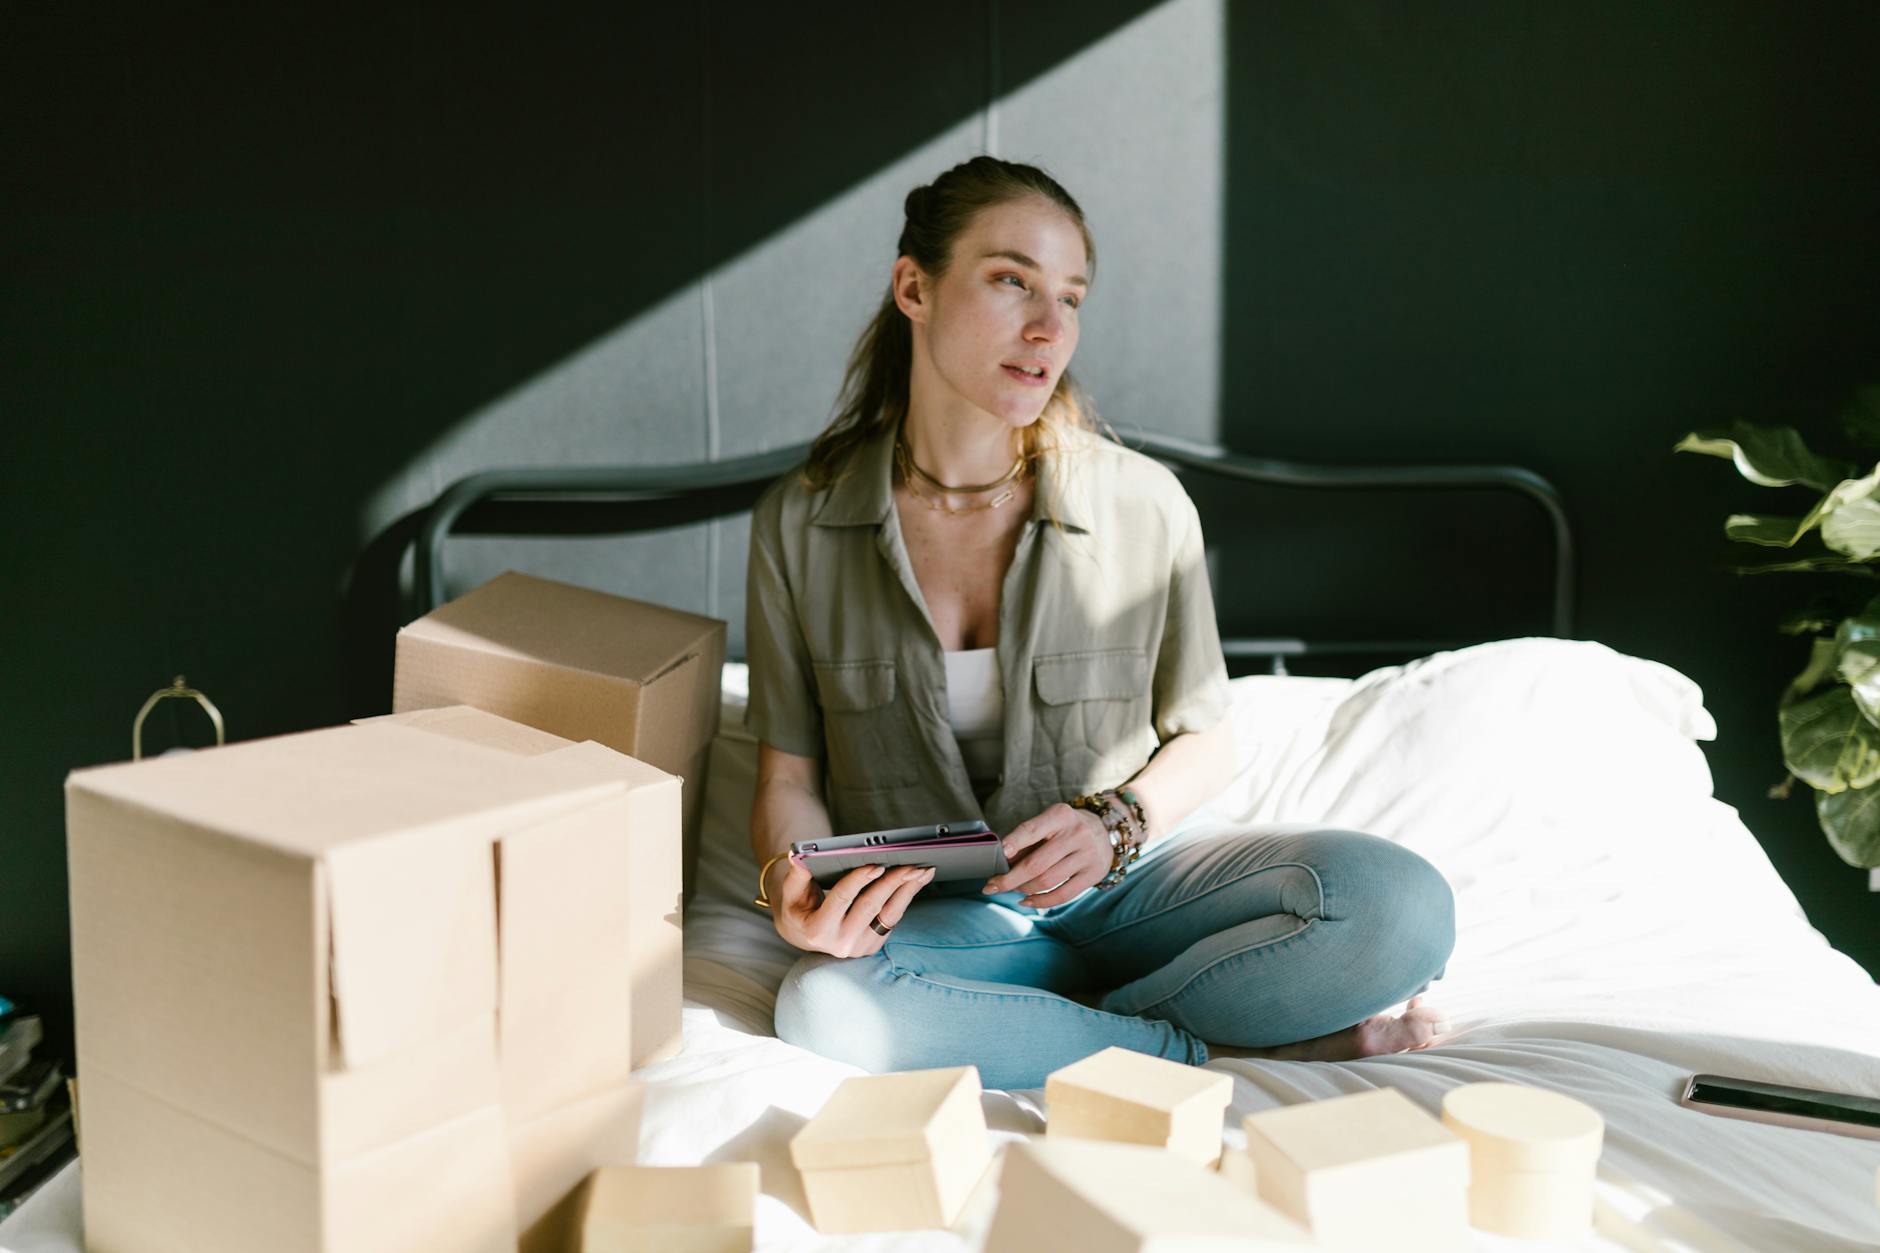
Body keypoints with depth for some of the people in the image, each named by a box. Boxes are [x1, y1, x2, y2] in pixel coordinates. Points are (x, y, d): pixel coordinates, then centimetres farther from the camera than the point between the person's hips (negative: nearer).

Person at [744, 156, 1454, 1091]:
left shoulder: (1144, 506, -6)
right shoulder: (799, 522, -5)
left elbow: (1203, 743, 5)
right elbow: (788, 777, 1)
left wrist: (1114, 821, -16)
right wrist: (793, 889, -21)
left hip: (1115, 891, 1)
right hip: (927, 914, 0)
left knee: (1402, 907, -24)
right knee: (821, 1008, -36)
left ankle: (1006, 1034, -16)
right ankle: (1236, 1048, -19)